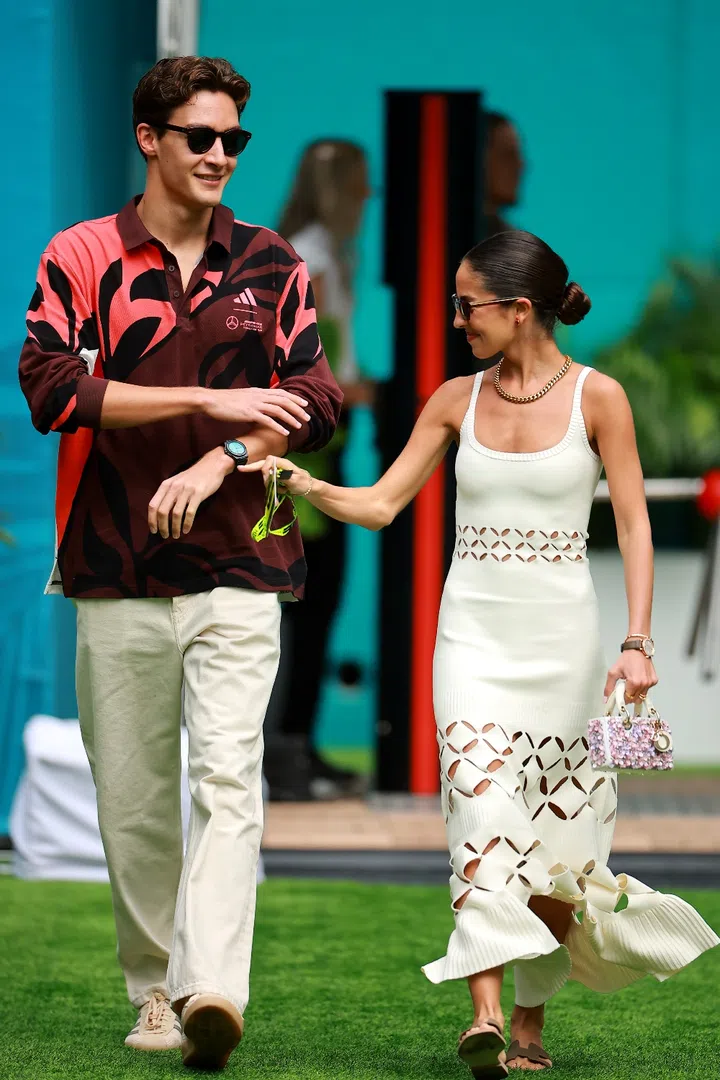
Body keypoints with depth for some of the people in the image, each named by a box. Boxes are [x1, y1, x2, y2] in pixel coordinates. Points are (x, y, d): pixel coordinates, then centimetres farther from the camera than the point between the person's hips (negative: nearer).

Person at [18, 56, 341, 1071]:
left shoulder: (272, 267, 11)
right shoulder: (82, 256, 4)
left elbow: (315, 403, 3)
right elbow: (50, 385, -10)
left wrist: (217, 463, -14)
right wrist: (213, 397, -12)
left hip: (239, 565, 0)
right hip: (116, 570, 0)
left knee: (228, 778, -16)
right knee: (133, 799, 5)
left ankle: (212, 990, -26)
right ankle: (154, 994, 17)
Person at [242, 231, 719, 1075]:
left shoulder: (596, 397, -2)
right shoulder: (457, 401, 7)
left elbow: (633, 524, -3)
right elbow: (379, 504, 8)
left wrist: (637, 642, -10)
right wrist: (299, 482, -9)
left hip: (559, 634, -1)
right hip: (474, 633, 1)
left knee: (555, 832, 4)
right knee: (482, 808, -15)